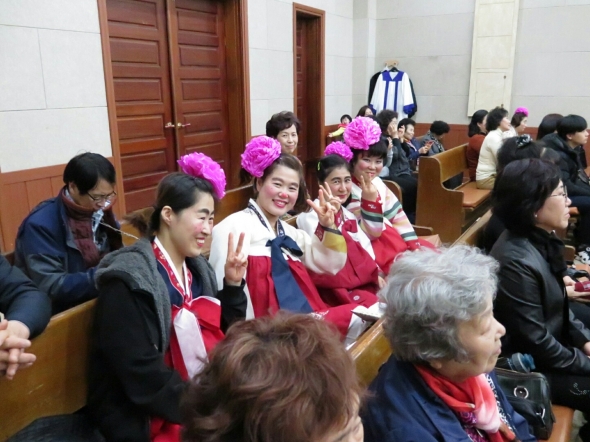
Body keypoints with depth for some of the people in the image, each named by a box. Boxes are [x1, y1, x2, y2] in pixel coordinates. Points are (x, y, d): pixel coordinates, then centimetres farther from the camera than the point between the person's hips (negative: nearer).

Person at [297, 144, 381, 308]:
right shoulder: (310, 216, -8)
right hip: (335, 288, -7)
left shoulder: (348, 215, 17)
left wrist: (374, 273, 1)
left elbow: (363, 249, 18)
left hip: (364, 281, 8)